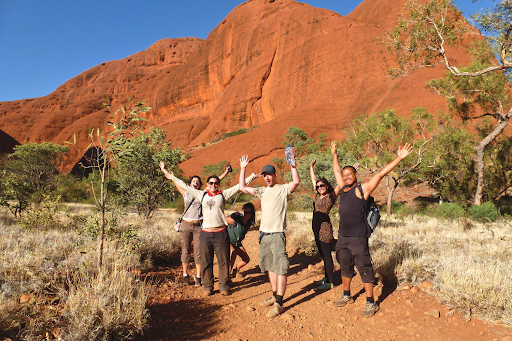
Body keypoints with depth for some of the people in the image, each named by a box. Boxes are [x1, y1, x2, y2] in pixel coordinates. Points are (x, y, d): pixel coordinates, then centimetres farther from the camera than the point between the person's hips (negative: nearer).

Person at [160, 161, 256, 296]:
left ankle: (224, 286, 20)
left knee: (223, 261, 5)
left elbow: (238, 186, 9)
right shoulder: (201, 195, 10)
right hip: (205, 233, 1)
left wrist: (252, 176, 8)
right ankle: (207, 287, 23)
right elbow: (184, 186, 15)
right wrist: (171, 176, 19)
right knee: (206, 262, 7)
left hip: (221, 233, -1)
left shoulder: (223, 195, 7)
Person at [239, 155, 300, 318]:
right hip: (263, 234, 7)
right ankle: (274, 296, 28)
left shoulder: (283, 189, -3)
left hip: (277, 234, -7)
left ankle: (279, 304, -3)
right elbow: (242, 188, 16)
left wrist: (292, 164, -24)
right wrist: (243, 169, 15)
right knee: (270, 267, 15)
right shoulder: (262, 191, 15)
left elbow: (296, 182, -22)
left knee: (280, 268, -5)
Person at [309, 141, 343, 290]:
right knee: (323, 254, 15)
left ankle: (330, 282, 6)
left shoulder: (332, 195, -7)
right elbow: (313, 179, 28)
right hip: (317, 228, 8)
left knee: (327, 255, -2)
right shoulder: (318, 195, 12)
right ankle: (327, 278, 27)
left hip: (325, 228, -8)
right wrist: (311, 167, 35)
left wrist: (334, 155, -17)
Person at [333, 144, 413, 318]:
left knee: (365, 269, -1)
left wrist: (398, 158, -16)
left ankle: (371, 303, 10)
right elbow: (336, 170, 27)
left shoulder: (362, 189, -5)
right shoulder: (343, 188, 12)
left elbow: (381, 174, -11)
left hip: (358, 238, -7)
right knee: (345, 268, 17)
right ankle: (346, 296, 34)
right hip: (343, 237, 7)